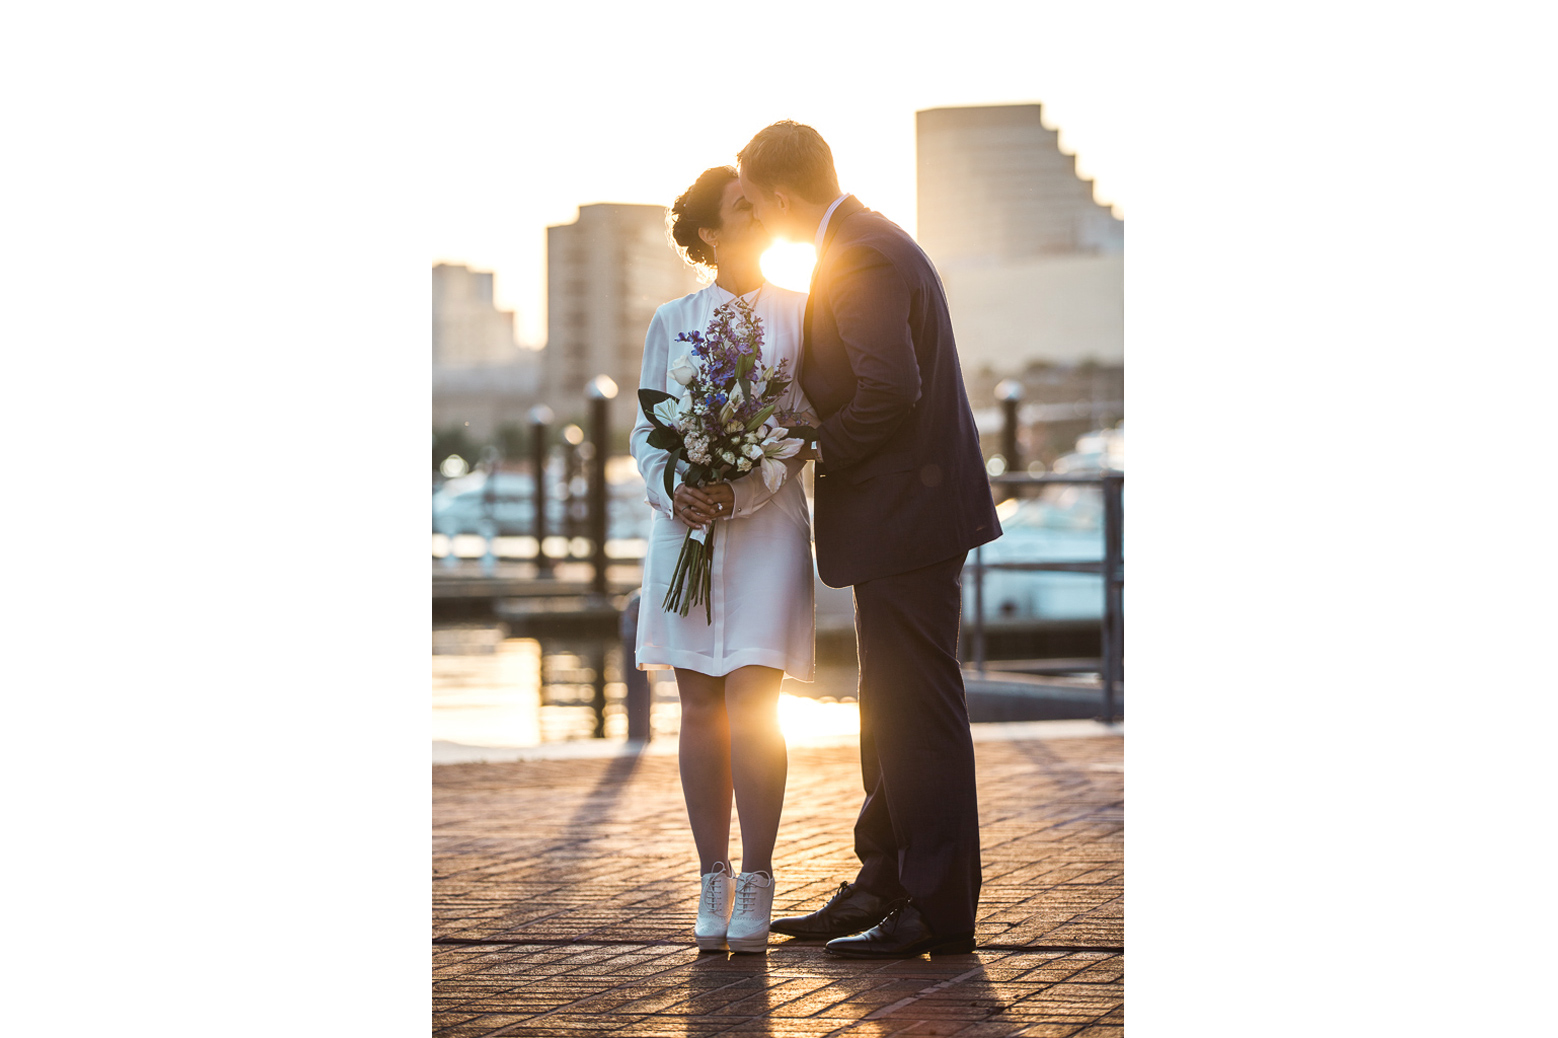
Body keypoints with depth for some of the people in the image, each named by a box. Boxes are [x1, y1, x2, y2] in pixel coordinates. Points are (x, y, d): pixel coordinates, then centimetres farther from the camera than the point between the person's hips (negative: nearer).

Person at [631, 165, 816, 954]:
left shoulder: (799, 316, 5)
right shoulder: (672, 322, 10)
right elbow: (647, 431, 9)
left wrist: (738, 494, -14)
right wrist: (673, 491, -11)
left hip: (766, 525, -2)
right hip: (686, 527, 2)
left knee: (751, 707, -9)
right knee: (700, 710, 4)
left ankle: (755, 888, -4)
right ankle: (712, 883, 9)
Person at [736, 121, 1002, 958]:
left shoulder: (861, 259, -17)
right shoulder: (865, 245, 16)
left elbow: (890, 389, -27)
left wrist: (827, 450, -12)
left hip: (906, 513, -11)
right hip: (900, 518, 11)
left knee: (916, 715, -5)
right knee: (891, 712, 15)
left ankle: (937, 909, 0)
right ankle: (881, 887, 23)